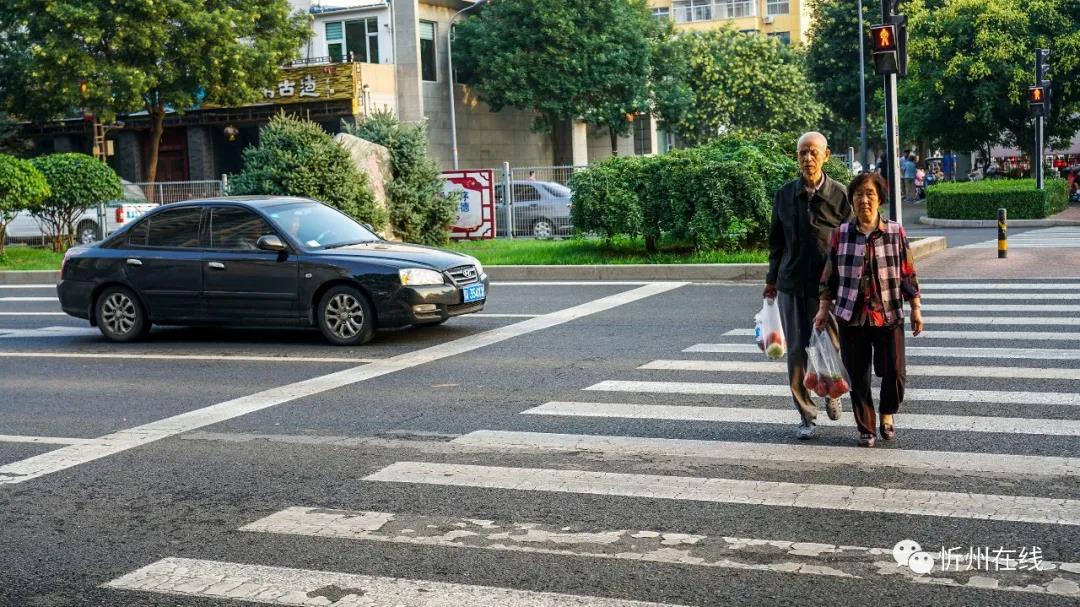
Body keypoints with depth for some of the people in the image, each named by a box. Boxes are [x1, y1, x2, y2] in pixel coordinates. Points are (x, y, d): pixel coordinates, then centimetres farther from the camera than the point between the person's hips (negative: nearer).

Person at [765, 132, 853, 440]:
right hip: (792, 285, 2)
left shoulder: (839, 195, -3)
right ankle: (806, 416, 14)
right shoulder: (784, 195, 5)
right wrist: (772, 280, 14)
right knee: (796, 351, 2)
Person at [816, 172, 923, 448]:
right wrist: (824, 308, 5)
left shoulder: (896, 232, 1)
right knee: (858, 376, 5)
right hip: (851, 317, 1)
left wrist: (916, 309, 3)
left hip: (888, 315, 0)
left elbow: (908, 274, 5)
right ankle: (865, 429, 21)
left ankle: (887, 413, 26)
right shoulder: (841, 234, 1)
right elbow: (829, 275, 8)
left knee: (894, 372, -3)